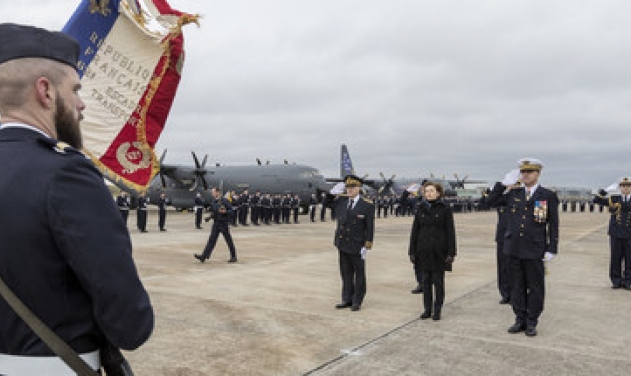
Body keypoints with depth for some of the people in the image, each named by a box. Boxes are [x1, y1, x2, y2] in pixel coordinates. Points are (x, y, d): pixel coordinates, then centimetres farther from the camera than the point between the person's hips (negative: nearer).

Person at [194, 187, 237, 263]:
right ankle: (203, 257, -3)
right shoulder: (214, 201, 9)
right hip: (216, 223, 6)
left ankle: (233, 257, 17)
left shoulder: (224, 201, -12)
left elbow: (231, 211, -13)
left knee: (229, 240, 4)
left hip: (224, 223, -6)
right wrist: (209, 218, 6)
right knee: (211, 240, 2)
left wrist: (225, 212, -29)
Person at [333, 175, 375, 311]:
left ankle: (357, 301, 18)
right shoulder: (341, 201, 4)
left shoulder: (367, 205, -9)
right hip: (342, 244, 5)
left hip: (357, 246, -4)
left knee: (359, 274, 7)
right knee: (346, 273, 13)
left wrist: (367, 244, -11)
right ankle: (347, 299, 24)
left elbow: (370, 227, -8)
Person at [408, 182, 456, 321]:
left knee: (438, 281, 3)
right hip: (424, 251, 3)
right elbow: (415, 230, 8)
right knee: (426, 280, 8)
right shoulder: (420, 209, 7)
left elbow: (450, 232, -3)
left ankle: (437, 310, 13)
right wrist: (412, 252, 4)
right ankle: (427, 309, 17)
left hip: (439, 251, -3)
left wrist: (451, 253, -9)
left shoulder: (445, 209, -2)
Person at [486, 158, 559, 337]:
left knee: (535, 287, 6)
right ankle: (520, 319, 23)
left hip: (535, 250, -3)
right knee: (517, 286, 11)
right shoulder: (513, 193, 7)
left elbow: (553, 225, -1)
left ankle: (532, 322, 18)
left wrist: (551, 249, -6)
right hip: (514, 248, 3)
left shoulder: (548, 196, -2)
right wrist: (503, 184, 2)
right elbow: (491, 201, 12)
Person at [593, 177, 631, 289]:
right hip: (616, 234, 0)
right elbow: (596, 200, 2)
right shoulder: (613, 199, 7)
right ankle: (616, 281, 15)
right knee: (615, 258, 5)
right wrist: (600, 194, -19)